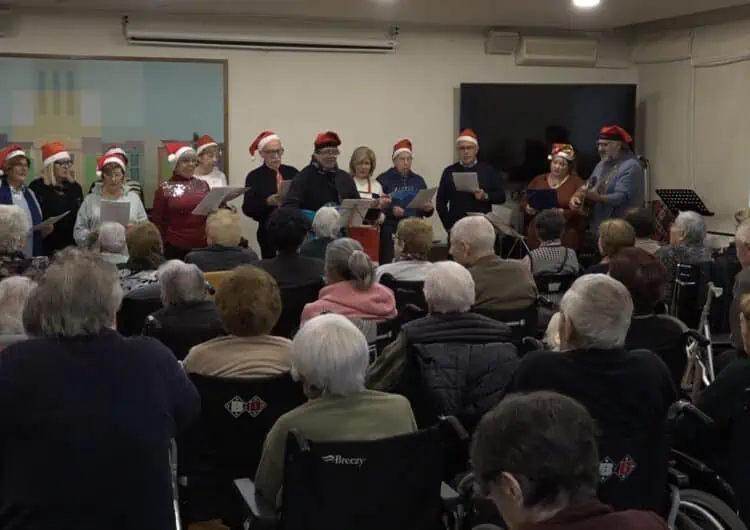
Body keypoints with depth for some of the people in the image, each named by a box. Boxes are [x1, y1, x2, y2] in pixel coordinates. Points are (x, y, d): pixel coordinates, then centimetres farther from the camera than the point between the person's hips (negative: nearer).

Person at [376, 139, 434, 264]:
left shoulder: (418, 180, 16)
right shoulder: (383, 179, 1)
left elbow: (427, 210, 18)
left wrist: (429, 208, -4)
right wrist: (390, 210, -21)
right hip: (391, 232, -4)